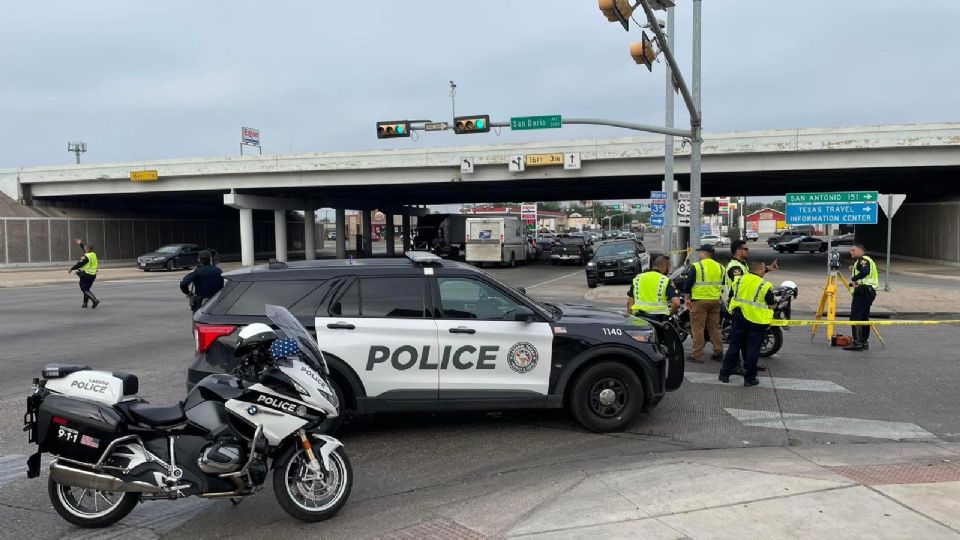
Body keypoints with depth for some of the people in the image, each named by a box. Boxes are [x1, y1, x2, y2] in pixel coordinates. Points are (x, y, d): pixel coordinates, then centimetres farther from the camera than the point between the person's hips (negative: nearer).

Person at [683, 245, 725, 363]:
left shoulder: (696, 266, -9)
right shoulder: (720, 267, 9)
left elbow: (688, 283, -9)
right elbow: (722, 283, 18)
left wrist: (686, 298, 0)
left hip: (699, 301, -6)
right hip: (715, 301, 6)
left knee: (698, 328, -2)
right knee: (714, 327, 15)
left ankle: (697, 355, -1)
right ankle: (718, 352, 18)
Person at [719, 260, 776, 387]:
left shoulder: (739, 280, 0)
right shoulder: (765, 286, -14)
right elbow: (771, 305, -9)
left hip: (739, 318, 4)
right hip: (757, 321, -4)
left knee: (734, 346, 15)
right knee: (753, 350, 5)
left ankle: (725, 373, 19)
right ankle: (749, 379, 11)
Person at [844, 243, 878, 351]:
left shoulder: (863, 260, -8)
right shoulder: (859, 262, 23)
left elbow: (865, 271, -27)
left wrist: (854, 279, -21)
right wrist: (853, 272, 15)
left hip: (863, 292, -11)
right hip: (869, 292, 11)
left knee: (855, 317, -12)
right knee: (864, 317, 13)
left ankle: (857, 342, -14)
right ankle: (865, 342, 16)